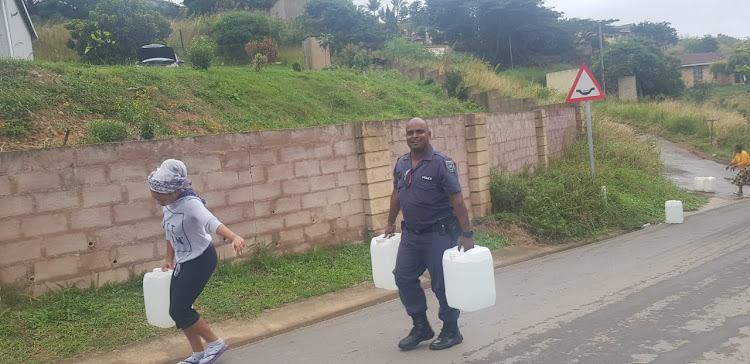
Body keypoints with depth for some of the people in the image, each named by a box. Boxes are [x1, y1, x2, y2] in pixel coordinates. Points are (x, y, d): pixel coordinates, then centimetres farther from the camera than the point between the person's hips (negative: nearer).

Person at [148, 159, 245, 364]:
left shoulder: (190, 204, -28)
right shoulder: (168, 204, -2)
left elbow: (212, 223, -47)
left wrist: (234, 237, -65)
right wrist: (169, 259, 22)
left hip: (201, 260, -9)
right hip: (184, 261, 9)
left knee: (179, 310, -7)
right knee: (177, 309, 11)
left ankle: (215, 343, 12)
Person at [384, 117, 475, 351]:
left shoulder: (442, 163, -14)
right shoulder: (401, 164, 6)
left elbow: (457, 201, -16)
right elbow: (396, 195, 19)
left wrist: (467, 234, -19)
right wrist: (390, 223, 24)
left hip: (439, 235, -6)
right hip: (410, 234, 6)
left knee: (442, 284, 3)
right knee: (403, 278, 9)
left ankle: (451, 332, 23)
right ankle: (421, 327, 26)